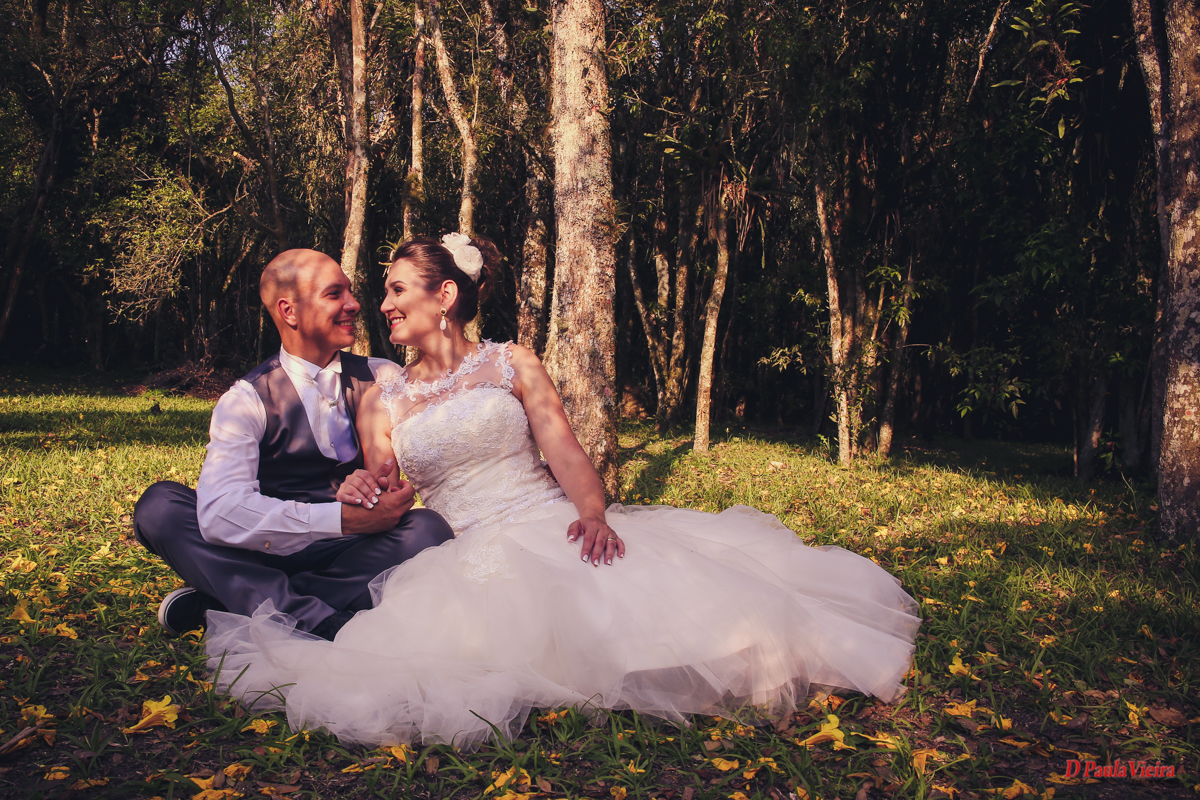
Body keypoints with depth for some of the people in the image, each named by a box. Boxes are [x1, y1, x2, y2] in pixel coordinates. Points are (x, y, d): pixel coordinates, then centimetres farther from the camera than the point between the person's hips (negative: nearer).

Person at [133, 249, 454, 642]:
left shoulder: (383, 378, 7)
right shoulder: (245, 401, -6)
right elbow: (220, 512, -23)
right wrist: (347, 518, -30)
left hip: (360, 556, 2)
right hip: (272, 552, -1)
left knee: (428, 529, -29)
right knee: (160, 503, -21)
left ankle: (222, 607, -24)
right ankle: (321, 624, -36)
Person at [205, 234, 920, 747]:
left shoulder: (513, 365, 8)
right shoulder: (381, 402, 13)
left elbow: (566, 453, -2)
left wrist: (593, 513, -21)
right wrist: (363, 495, -9)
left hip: (558, 528, 0)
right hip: (470, 556, 0)